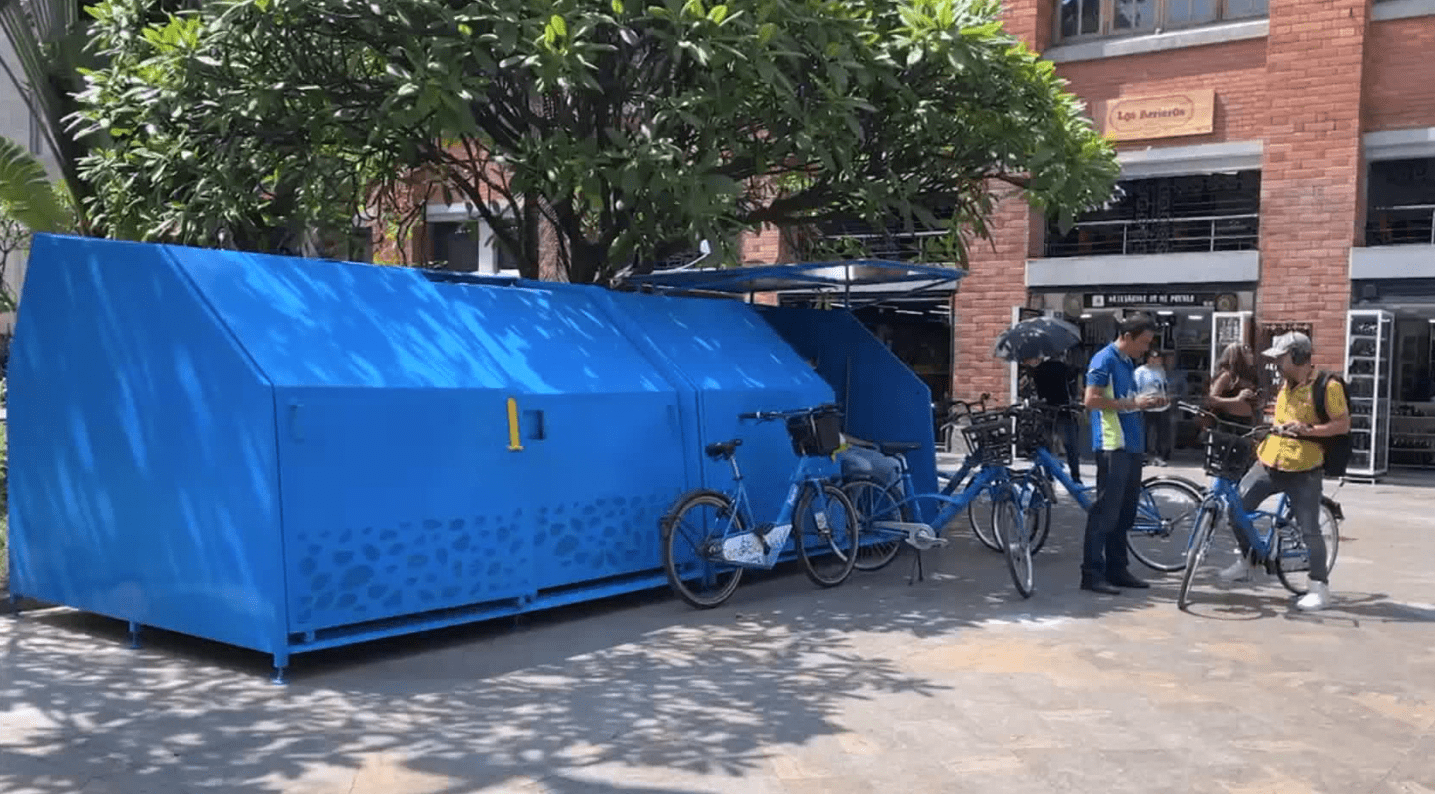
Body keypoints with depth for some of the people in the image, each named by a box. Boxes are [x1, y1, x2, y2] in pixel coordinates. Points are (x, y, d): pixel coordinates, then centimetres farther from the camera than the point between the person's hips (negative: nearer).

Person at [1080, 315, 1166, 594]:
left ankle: (1117, 569, 19)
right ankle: (1092, 573, -5)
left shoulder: (1128, 362, 19)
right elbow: (1091, 399, -18)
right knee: (1105, 511, -8)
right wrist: (1131, 403, -16)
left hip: (1132, 445, 9)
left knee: (1125, 512, 12)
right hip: (1112, 446, -9)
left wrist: (1145, 402, 12)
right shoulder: (1104, 360, -9)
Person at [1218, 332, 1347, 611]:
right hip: (1269, 462, 7)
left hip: (1303, 471, -7)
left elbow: (1343, 424, -12)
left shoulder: (1326, 387, -12)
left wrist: (1308, 429, -21)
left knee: (1309, 530, -4)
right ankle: (1247, 560, 19)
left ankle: (1320, 588, 9)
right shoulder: (1285, 384, 11)